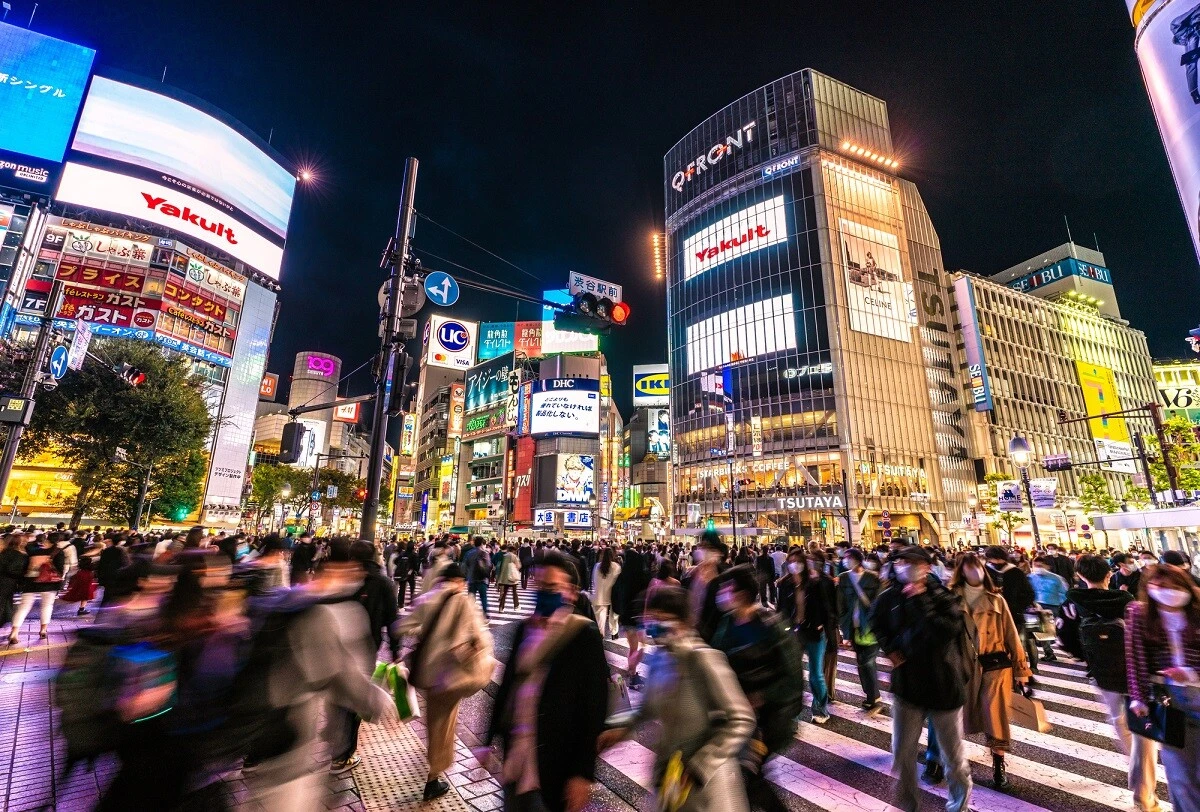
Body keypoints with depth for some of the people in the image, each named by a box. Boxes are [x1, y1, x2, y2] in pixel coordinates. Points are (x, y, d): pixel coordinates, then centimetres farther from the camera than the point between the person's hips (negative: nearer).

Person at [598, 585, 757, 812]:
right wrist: (625, 729, 6)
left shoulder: (702, 659, -25)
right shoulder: (658, 657, -4)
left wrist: (698, 766, -22)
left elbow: (741, 720, -21)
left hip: (706, 779, -5)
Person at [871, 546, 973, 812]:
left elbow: (948, 631, -30)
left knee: (953, 755, 17)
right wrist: (888, 648, -1)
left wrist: (920, 601, -28)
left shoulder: (943, 596, -13)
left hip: (944, 685, -2)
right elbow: (877, 624, 12)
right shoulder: (889, 596, -7)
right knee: (902, 754, 10)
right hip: (907, 684, 2)